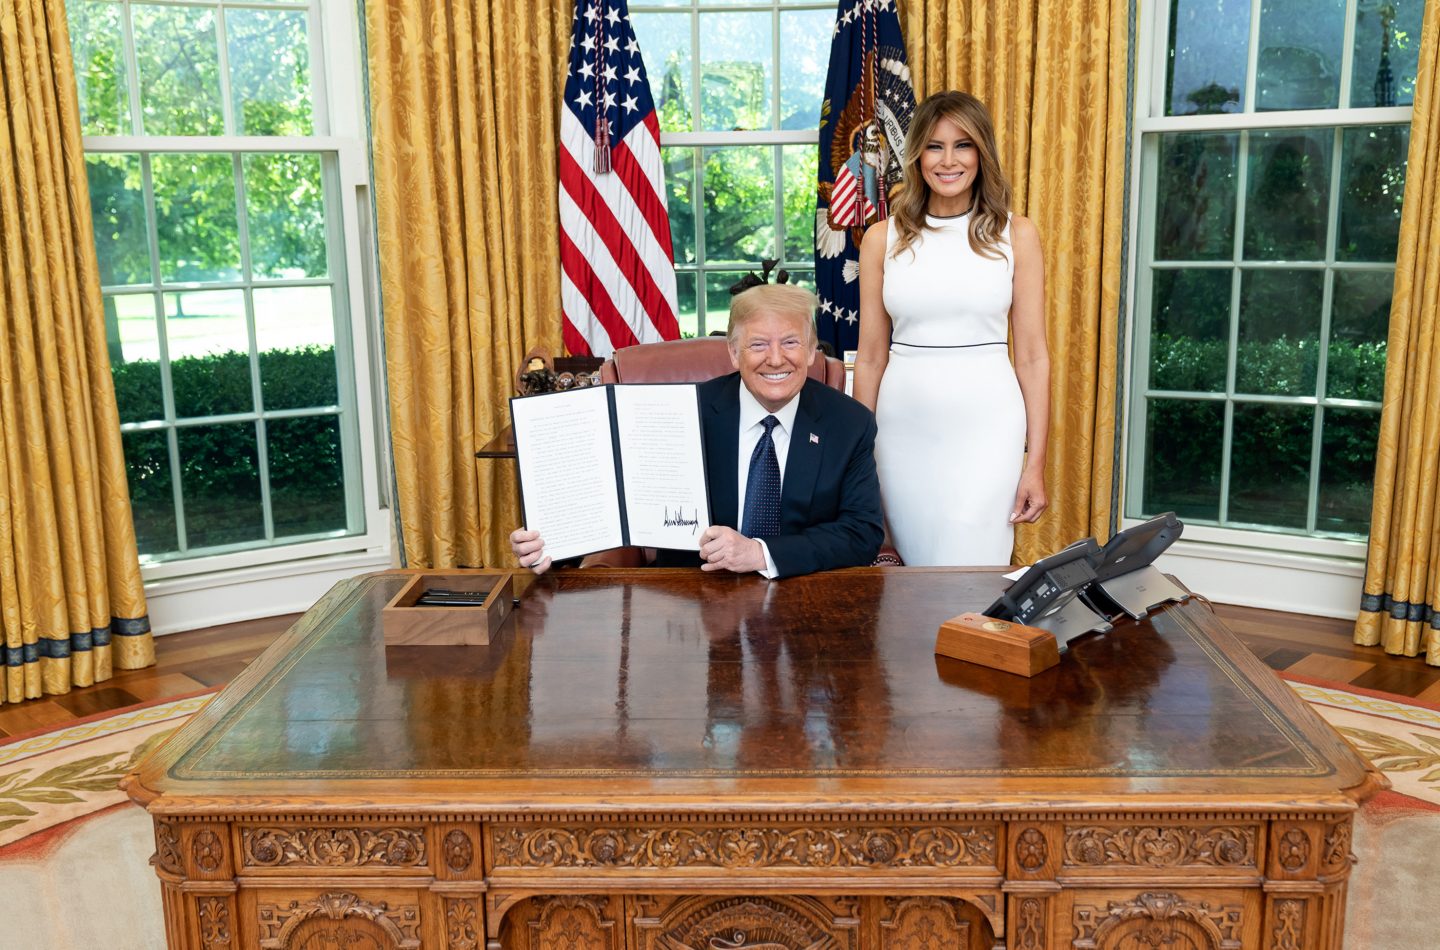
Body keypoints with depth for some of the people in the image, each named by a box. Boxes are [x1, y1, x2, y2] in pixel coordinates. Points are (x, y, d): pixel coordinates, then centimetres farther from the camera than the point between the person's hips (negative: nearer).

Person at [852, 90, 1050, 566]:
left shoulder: (1015, 234, 1)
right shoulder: (883, 238, 4)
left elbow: (1032, 356, 1)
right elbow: (870, 357, 6)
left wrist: (1035, 463, -2)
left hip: (986, 425, -1)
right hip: (904, 426, 2)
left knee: (969, 574, -5)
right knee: (916, 572, 10)